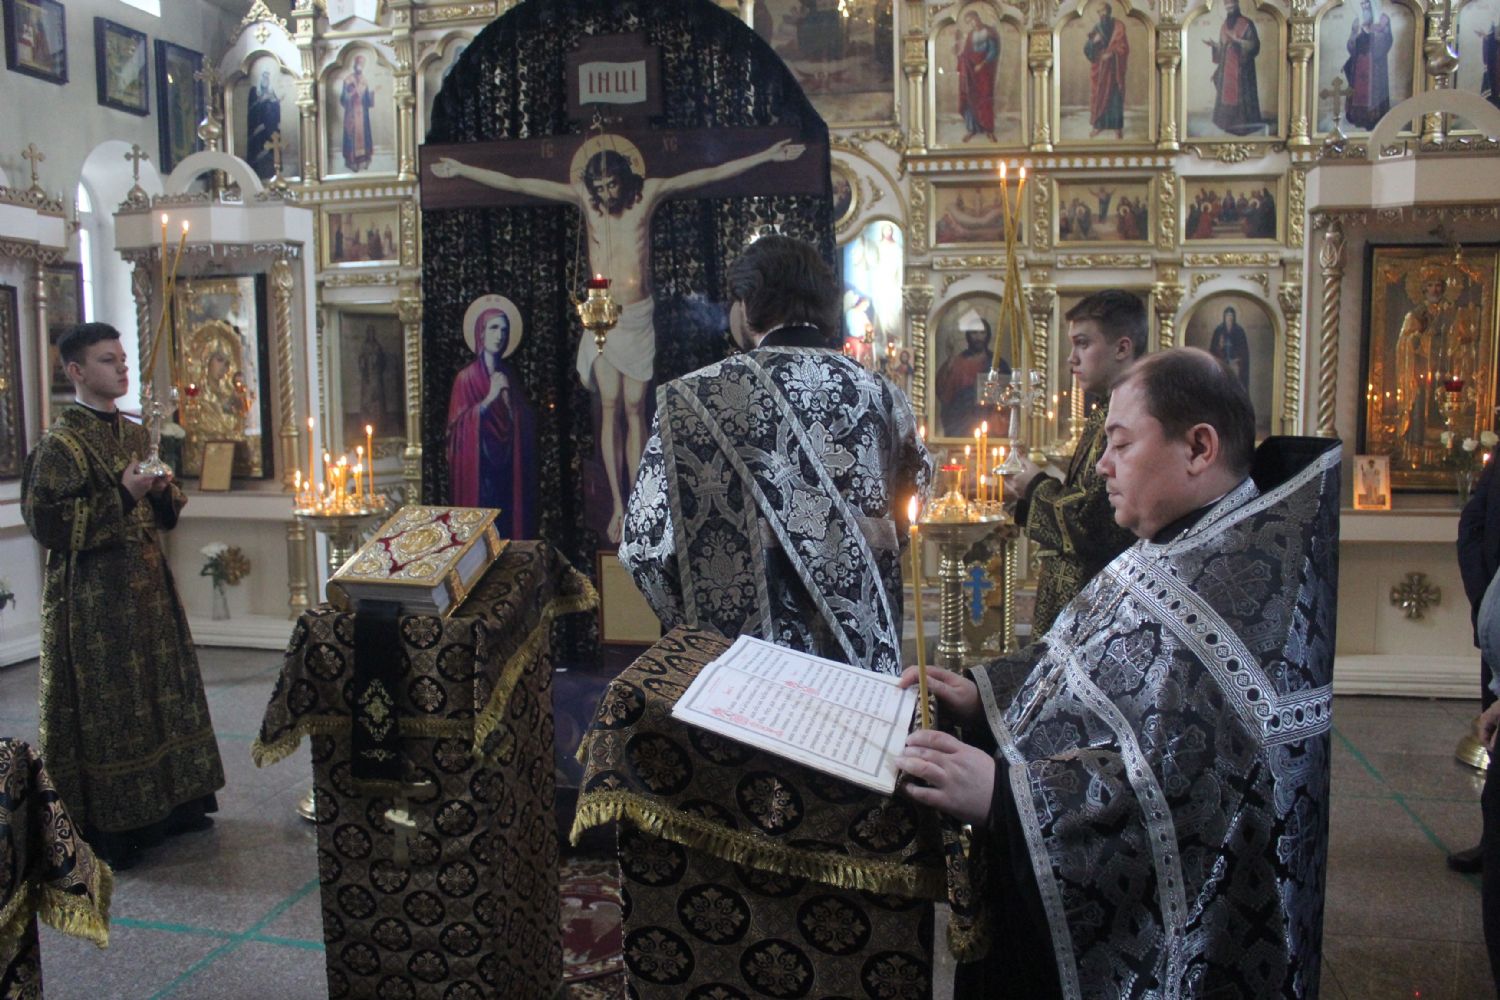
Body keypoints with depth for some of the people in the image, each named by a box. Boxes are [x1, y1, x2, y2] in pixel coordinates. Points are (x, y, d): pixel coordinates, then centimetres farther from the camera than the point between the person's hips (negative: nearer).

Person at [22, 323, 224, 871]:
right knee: (106, 702, -2)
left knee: (161, 688, 13)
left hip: (146, 585, 8)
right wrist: (122, 494, -20)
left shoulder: (135, 434, 12)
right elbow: (47, 523, -17)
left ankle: (171, 803, 25)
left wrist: (163, 491, -2)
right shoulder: (59, 445, -11)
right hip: (93, 596, -8)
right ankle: (109, 824, 10)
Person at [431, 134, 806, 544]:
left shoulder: (648, 192, -1)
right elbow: (515, 184, 1)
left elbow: (713, 173, -3)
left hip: (639, 317, 0)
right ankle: (617, 506, 3)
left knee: (635, 409, 1)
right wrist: (461, 170, 0)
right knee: (611, 407, -2)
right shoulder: (582, 196, 0)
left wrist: (767, 155, -4)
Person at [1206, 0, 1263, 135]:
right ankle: (1229, 124, 9)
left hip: (1241, 67, -6)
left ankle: (1244, 125, -3)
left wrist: (1238, 41, -25)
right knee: (1226, 94, 4)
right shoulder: (1224, 26, 12)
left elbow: (1254, 44, -12)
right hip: (1226, 68, 6)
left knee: (1241, 96, -7)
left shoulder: (1247, 23, -6)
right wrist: (1213, 45, 0)